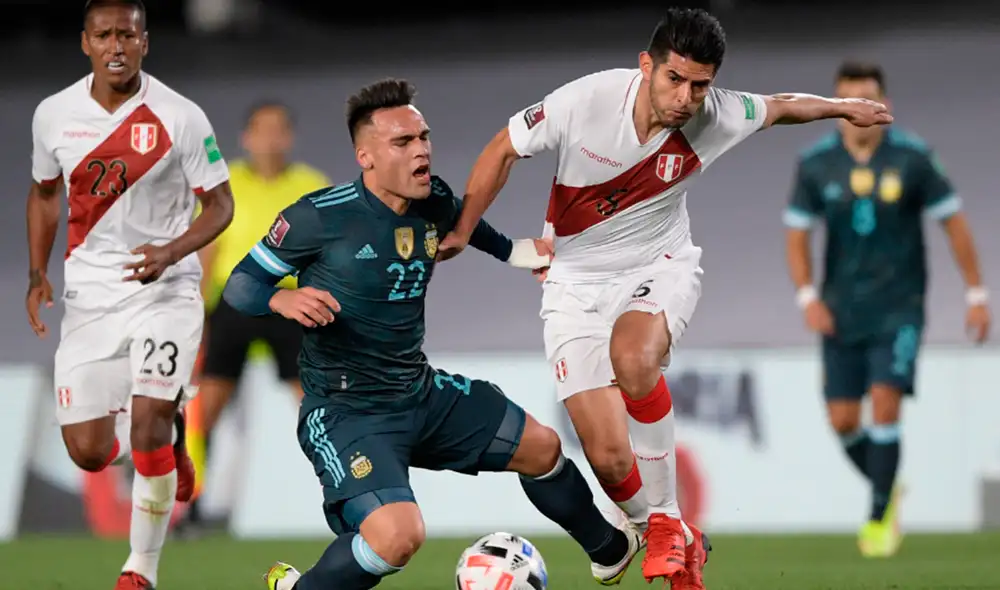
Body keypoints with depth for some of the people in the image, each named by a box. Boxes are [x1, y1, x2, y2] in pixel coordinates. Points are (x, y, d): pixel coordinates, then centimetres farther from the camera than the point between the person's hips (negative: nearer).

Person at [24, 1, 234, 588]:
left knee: (147, 424, -18)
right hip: (89, 293, 3)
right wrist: (38, 274, 4)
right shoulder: (54, 114, -1)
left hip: (165, 289, -3)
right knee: (88, 452, 0)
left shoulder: (181, 117, -11)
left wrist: (170, 253, -23)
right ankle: (169, 433, 36)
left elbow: (220, 205, -5)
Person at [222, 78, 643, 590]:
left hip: (423, 393, 7)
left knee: (541, 448, 18)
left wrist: (518, 252, 16)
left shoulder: (435, 203, -1)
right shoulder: (319, 217, -19)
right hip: (344, 409, -7)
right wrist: (283, 299, -30)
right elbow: (239, 285, -11)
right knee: (398, 536, -30)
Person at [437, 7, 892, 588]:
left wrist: (842, 106, 21)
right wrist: (462, 230, -2)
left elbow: (780, 106, 8)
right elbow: (504, 151, -4)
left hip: (660, 268, 0)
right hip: (578, 284, 0)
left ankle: (667, 523, -17)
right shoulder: (585, 101, -21)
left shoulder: (716, 118, -15)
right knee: (610, 459, -12)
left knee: (633, 358, -36)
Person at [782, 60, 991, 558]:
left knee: (885, 403, -16)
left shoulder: (912, 158, -7)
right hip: (842, 308, 2)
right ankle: (885, 489, 28)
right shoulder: (815, 164, -2)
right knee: (843, 420, -1)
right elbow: (797, 234, 5)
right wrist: (808, 297, -9)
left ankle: (879, 518, -2)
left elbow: (953, 222, 0)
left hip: (899, 307, -2)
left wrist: (976, 294, 1)